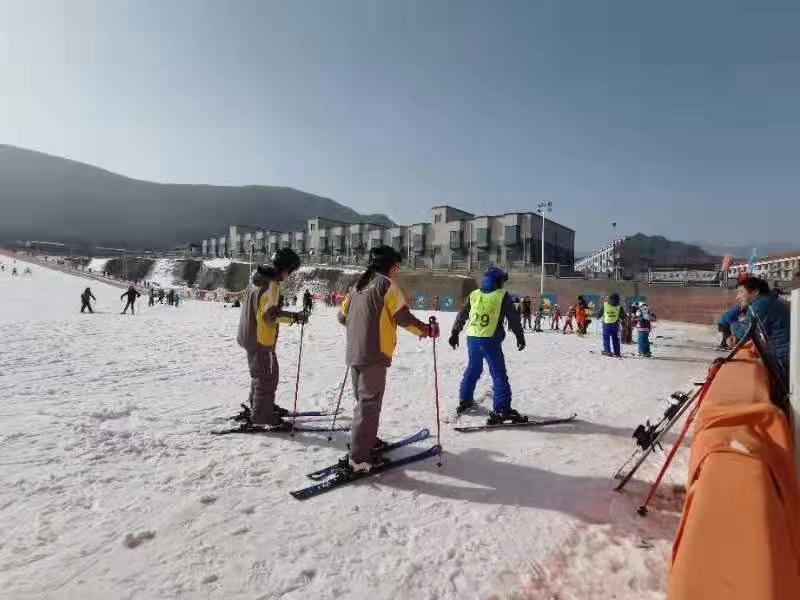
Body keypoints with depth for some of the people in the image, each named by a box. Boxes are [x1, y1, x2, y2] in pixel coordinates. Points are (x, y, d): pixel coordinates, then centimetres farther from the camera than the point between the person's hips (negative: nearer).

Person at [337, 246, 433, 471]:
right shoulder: (386, 284, -7)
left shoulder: (358, 284, 15)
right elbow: (403, 317, -13)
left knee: (364, 400, 20)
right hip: (374, 354, -8)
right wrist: (425, 329, 1)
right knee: (369, 403, -4)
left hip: (354, 353, 8)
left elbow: (342, 316, 20)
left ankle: (367, 440, 33)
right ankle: (359, 458, -2)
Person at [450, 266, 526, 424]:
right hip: (490, 340, -5)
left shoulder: (474, 295, 11)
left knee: (472, 369, 22)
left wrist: (455, 333, 24)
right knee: (499, 374, -2)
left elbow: (461, 316, 15)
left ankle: (464, 400, 32)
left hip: (472, 338, 5)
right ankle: (502, 409, -6)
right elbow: (514, 319, 1)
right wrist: (520, 337, 12)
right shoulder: (503, 296, -1)